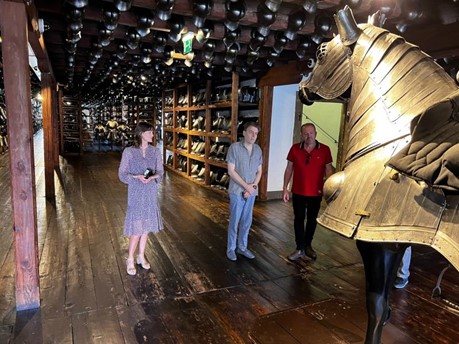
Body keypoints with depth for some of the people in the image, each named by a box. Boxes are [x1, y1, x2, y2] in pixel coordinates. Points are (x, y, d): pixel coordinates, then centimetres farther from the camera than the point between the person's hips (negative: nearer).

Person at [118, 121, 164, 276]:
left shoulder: (156, 151, 2)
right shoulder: (129, 152, -8)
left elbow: (160, 172, 4)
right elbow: (122, 174, -6)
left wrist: (153, 177, -18)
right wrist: (137, 177, -23)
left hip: (151, 193, 4)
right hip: (136, 193, -4)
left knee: (146, 226, 13)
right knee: (136, 228, -3)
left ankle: (141, 256, 30)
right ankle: (130, 259, 17)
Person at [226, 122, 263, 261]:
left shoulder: (258, 149, 4)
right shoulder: (234, 147, -11)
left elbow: (259, 171, 8)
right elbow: (231, 171, -13)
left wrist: (253, 186, -8)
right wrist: (246, 186, -14)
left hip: (252, 192, 5)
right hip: (237, 191, -5)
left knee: (247, 221, 14)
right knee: (234, 221, 5)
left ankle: (242, 247, 29)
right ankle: (231, 248, 21)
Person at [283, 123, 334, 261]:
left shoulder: (325, 150, -6)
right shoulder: (295, 149, -4)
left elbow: (328, 170, -1)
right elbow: (289, 169, 1)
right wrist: (285, 188, -3)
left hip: (316, 193, 0)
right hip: (298, 192, 0)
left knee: (312, 220, 14)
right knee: (299, 219, 8)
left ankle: (308, 246, 34)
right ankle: (300, 248, 21)